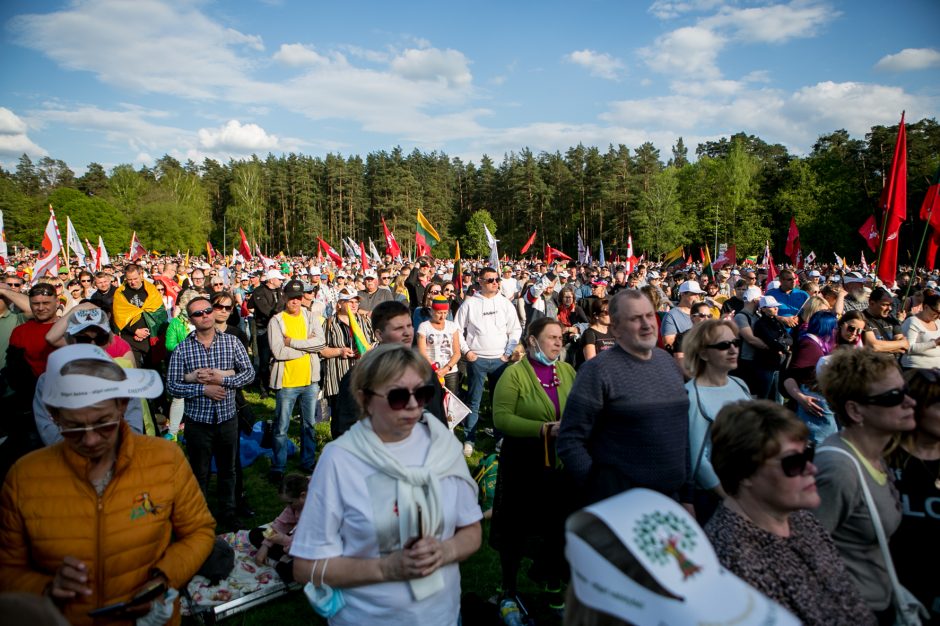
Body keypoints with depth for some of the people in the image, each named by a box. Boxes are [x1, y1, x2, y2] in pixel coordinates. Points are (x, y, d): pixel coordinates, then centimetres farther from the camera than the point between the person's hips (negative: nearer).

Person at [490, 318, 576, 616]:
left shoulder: (568, 371, 3)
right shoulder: (514, 374, -11)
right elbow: (501, 418, -19)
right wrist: (545, 429, -24)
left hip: (561, 463, 4)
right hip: (523, 463, -4)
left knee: (558, 525, 17)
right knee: (515, 527, 10)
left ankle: (554, 586, 40)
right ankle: (509, 590, 31)